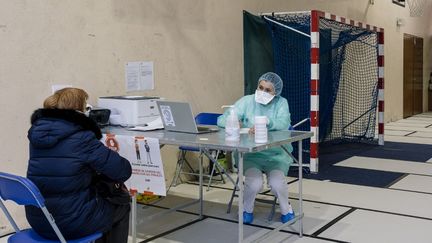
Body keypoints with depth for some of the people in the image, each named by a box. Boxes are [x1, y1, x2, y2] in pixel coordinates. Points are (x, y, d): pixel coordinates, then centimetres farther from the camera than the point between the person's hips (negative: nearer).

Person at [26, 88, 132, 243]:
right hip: (73, 224, -7)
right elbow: (123, 172, -15)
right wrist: (110, 154, 6)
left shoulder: (37, 134, 3)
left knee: (102, 199, 32)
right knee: (121, 207, 22)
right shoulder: (82, 138, -18)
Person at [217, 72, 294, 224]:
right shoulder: (247, 101, 1)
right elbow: (221, 120, -4)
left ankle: (285, 208, 10)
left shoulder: (281, 103, 2)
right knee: (255, 184, -26)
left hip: (276, 154, 0)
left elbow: (284, 124, -18)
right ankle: (247, 209, 9)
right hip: (250, 154, 0)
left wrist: (266, 123, -37)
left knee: (277, 183, -25)